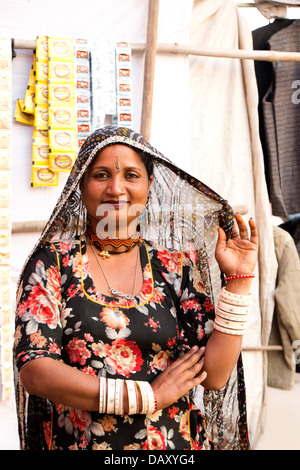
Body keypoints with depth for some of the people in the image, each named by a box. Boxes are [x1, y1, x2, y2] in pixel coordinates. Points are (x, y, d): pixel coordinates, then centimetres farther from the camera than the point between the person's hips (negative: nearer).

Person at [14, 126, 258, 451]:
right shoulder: (53, 261, -6)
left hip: (175, 443, 2)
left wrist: (238, 280, -11)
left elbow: (213, 376, -5)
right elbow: (33, 370, -14)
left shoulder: (175, 267, -1)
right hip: (76, 442, -1)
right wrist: (148, 396, -16)